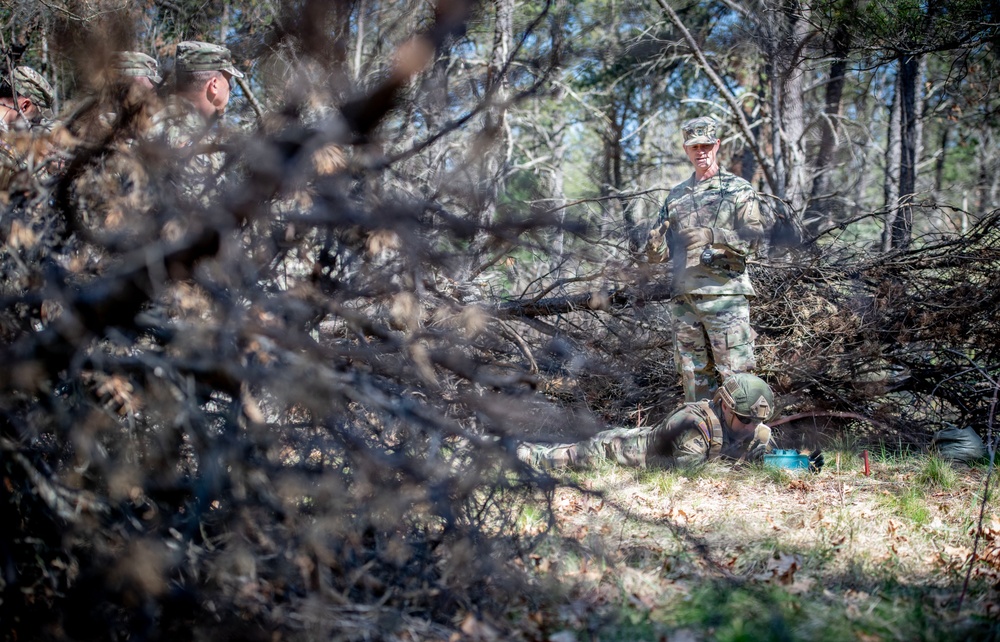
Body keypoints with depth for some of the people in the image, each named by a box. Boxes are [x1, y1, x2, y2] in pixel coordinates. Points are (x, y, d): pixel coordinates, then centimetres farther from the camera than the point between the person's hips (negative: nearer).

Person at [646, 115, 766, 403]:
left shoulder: (738, 189, 5)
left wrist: (718, 239, -21)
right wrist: (656, 240, -7)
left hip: (725, 295, -5)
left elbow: (754, 236, -6)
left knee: (735, 374, -7)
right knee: (694, 377, 8)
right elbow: (659, 253, 16)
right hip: (683, 299, 5)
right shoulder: (676, 196, 18)